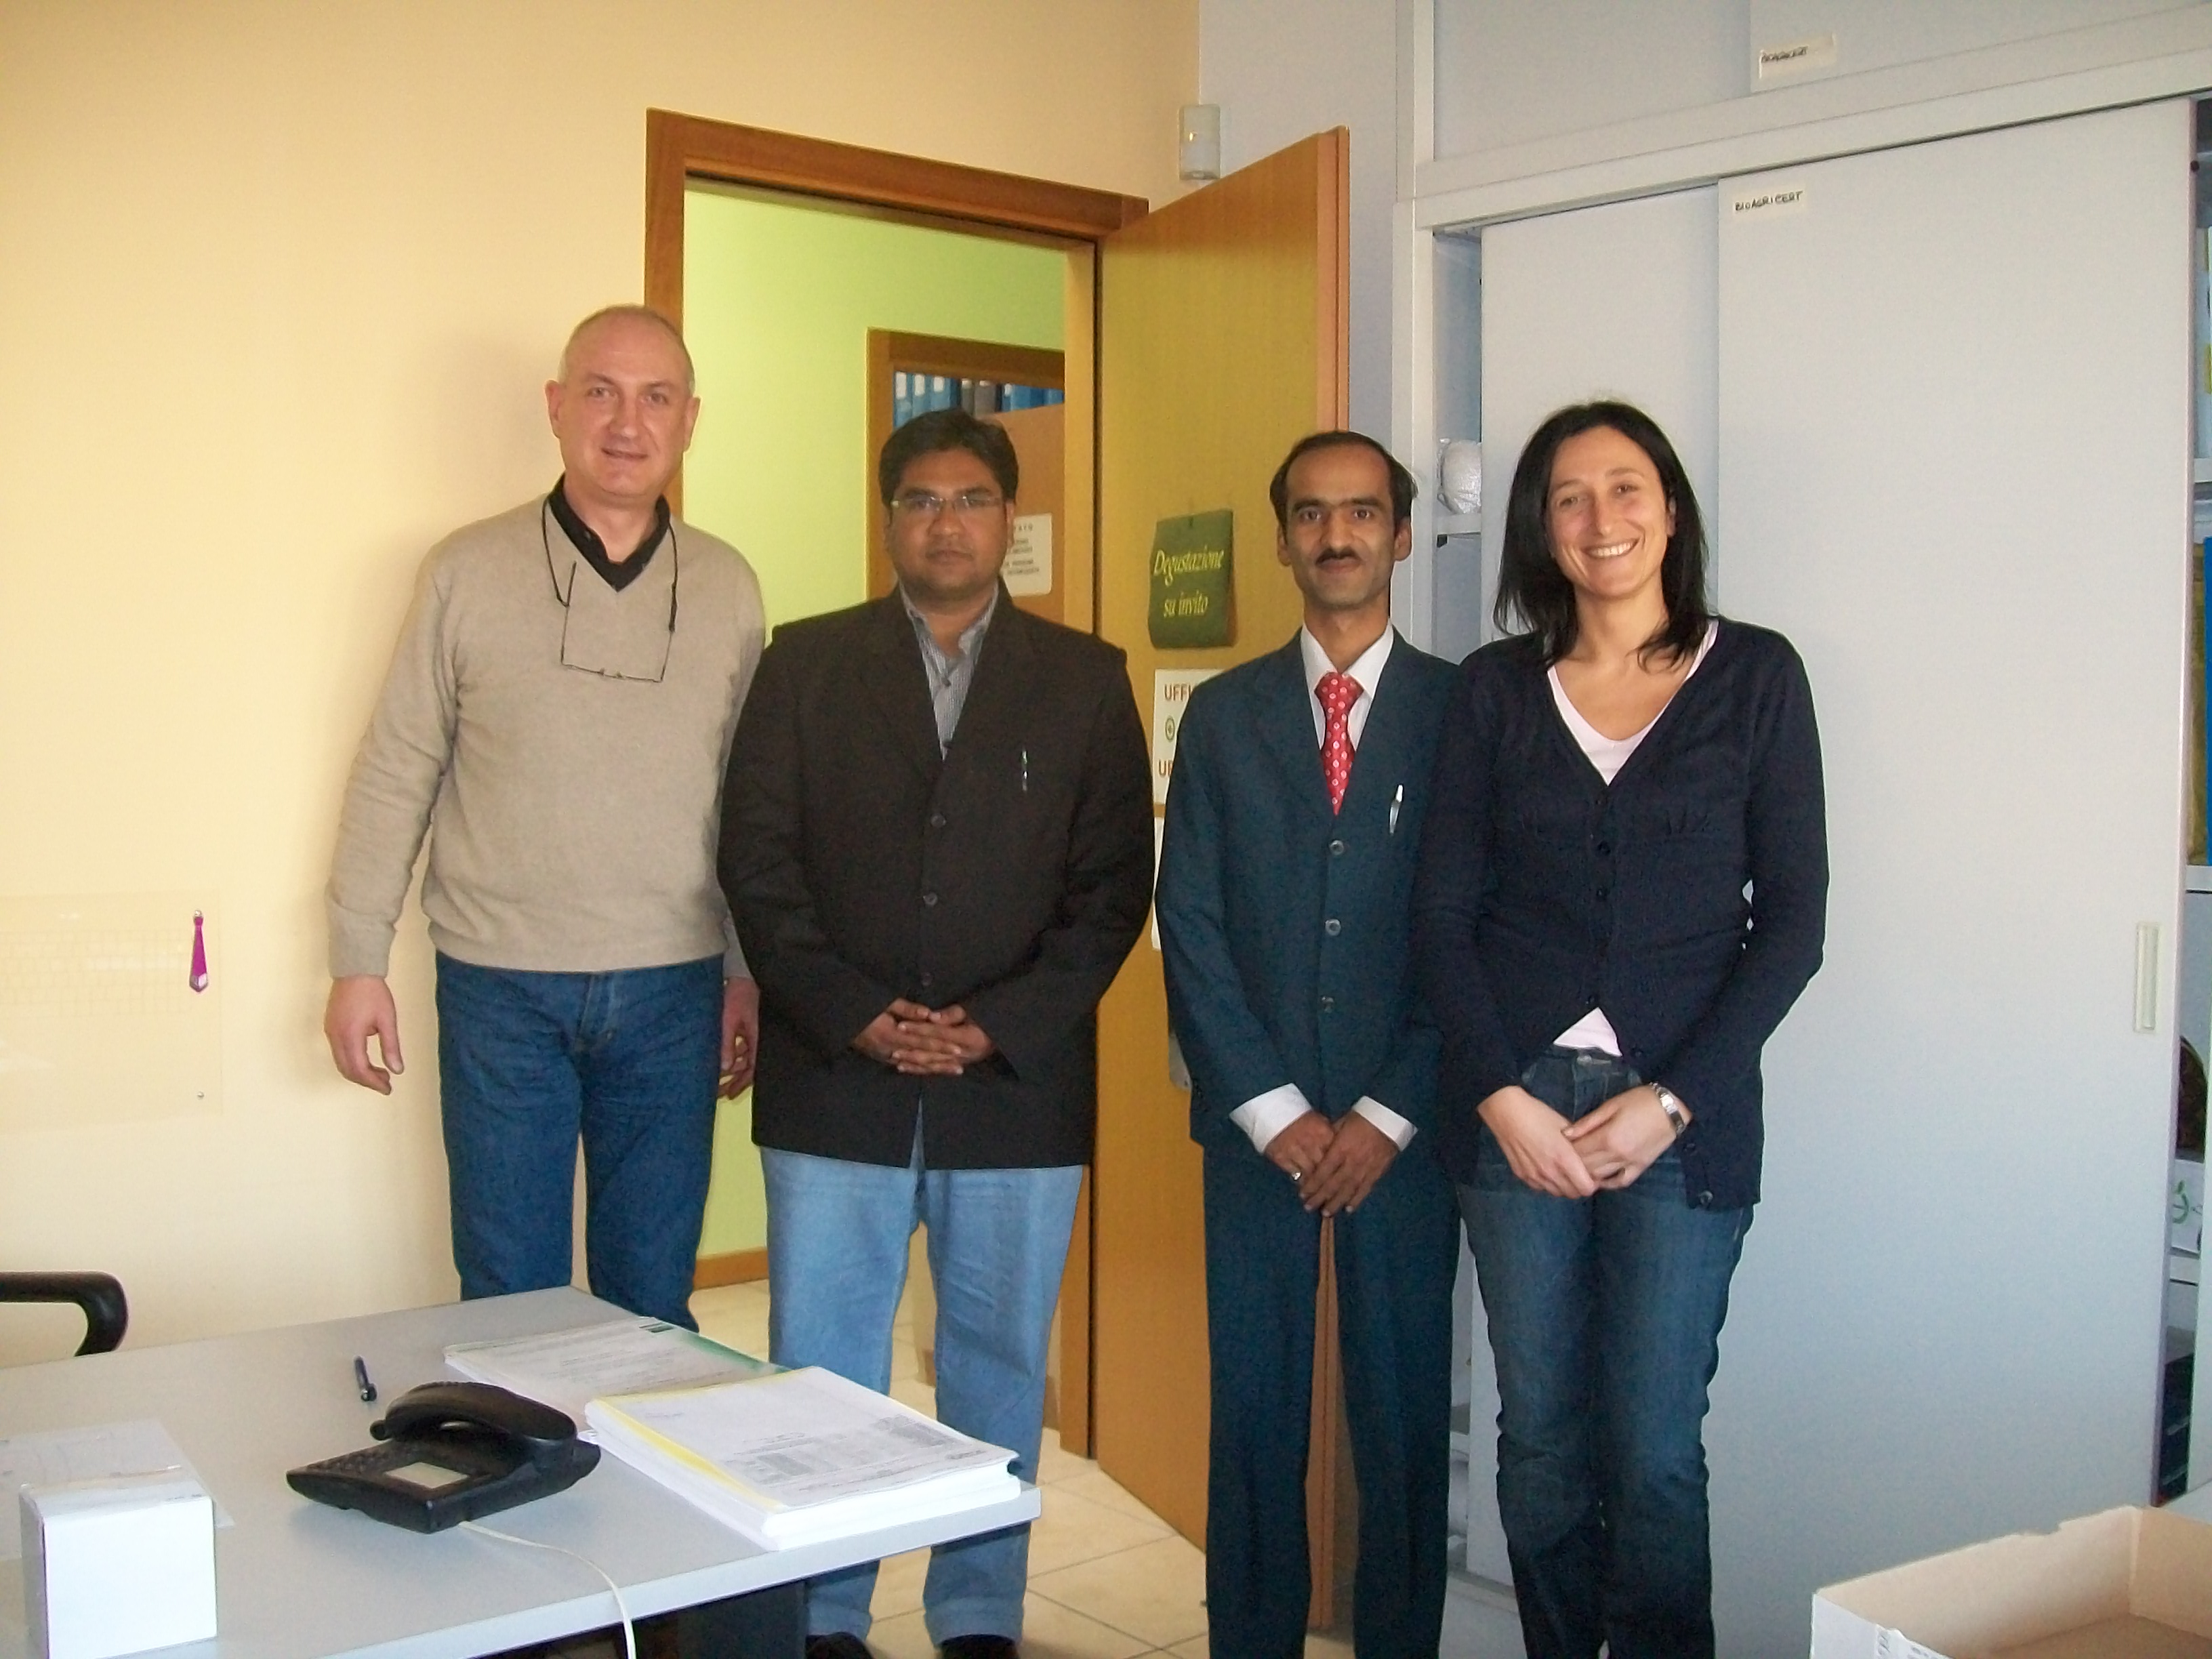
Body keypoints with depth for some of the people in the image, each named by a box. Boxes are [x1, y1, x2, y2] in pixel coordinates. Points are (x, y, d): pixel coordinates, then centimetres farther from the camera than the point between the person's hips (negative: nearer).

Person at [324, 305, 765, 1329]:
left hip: (672, 991, 2)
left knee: (652, 1299, 11)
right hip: (501, 987, -1)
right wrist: (357, 963, -1)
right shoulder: (469, 572, -1)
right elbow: (394, 775, 1)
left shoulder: (728, 589, 5)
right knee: (510, 1298, 8)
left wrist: (750, 974, 7)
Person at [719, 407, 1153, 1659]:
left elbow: (1115, 883, 2)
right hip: (835, 1082, 0)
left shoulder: (1084, 679, 7)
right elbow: (758, 861, 1)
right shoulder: (807, 664, 7)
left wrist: (1001, 1026, -9)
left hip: (1019, 1085, 0)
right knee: (819, 1370, 5)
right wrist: (857, 1017, -10)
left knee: (1000, 1369, 9)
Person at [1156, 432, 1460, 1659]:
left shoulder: (1462, 710, 2)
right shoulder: (1223, 714, 7)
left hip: (1403, 1128, -1)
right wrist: (1271, 1109, -6)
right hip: (1256, 1123, 2)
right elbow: (1190, 927, 3)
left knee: (1404, 1415, 6)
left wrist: (1390, 1116, -8)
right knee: (1254, 1413, 8)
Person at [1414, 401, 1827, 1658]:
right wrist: (1504, 1094, -7)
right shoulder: (1497, 688, 7)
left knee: (1655, 1449, -1)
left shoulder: (1755, 674, 2)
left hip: (1684, 1110, -2)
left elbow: (1792, 921, -1)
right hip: (1516, 1104, 2)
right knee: (1541, 1437, 9)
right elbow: (1444, 915, 5)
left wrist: (1671, 1099, -8)